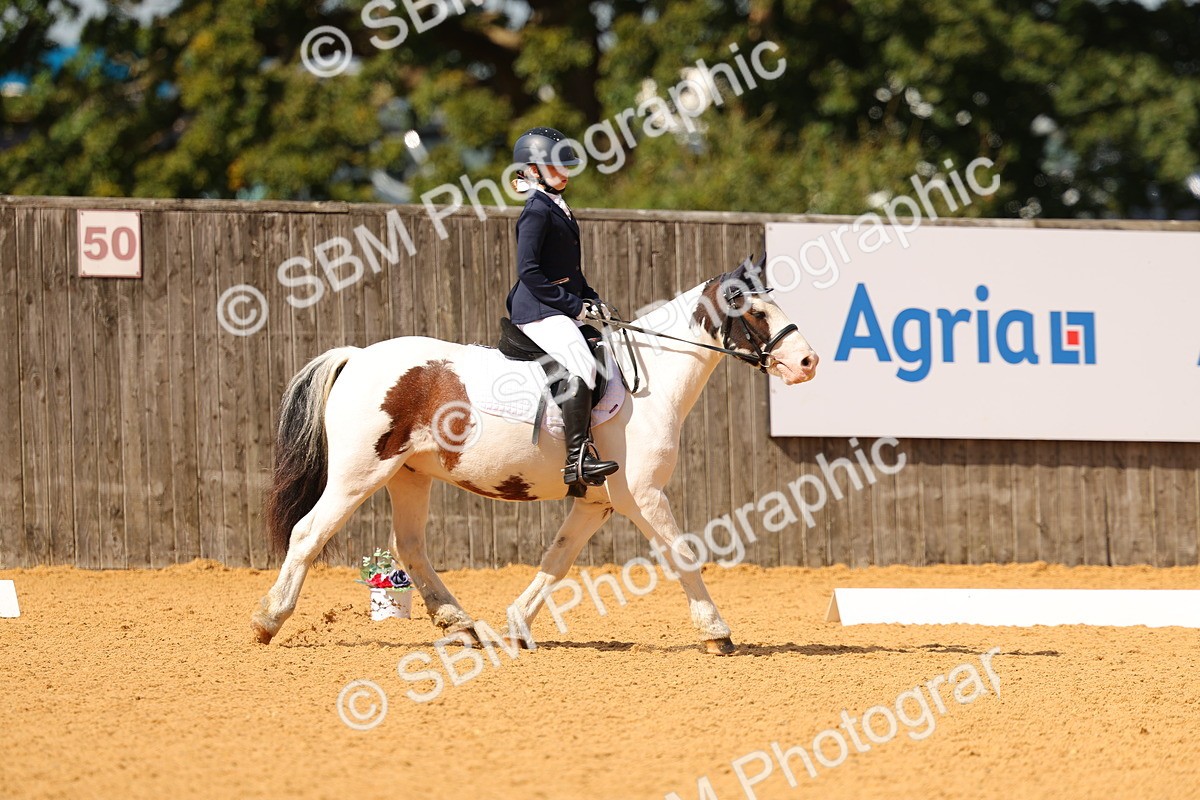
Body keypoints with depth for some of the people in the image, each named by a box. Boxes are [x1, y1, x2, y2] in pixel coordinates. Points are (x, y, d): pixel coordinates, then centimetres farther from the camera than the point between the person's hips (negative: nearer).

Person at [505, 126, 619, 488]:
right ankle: (578, 461, -32)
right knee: (582, 367, -26)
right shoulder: (537, 210, -11)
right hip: (538, 310, -11)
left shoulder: (558, 209, 19)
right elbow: (528, 271, -18)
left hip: (563, 307, 11)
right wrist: (573, 305, -16)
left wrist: (592, 300, 12)